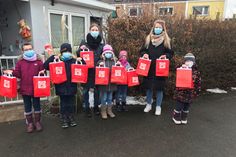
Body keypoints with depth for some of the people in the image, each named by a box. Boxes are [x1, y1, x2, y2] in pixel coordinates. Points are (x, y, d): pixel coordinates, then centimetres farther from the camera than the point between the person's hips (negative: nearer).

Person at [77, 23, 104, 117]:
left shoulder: (102, 45, 5)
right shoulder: (84, 43, 2)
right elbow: (78, 55, 3)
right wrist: (80, 49, -16)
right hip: (86, 71, -1)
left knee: (97, 89, 12)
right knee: (86, 90, 5)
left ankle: (96, 107, 29)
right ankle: (87, 108, 20)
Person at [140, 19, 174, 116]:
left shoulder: (166, 40, 2)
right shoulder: (148, 38, 7)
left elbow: (171, 53, 3)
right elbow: (143, 50, 11)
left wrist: (166, 56, -18)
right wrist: (144, 54, -10)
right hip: (149, 67, 2)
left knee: (159, 87, 4)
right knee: (148, 86, 9)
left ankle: (158, 106, 20)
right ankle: (148, 104, 28)